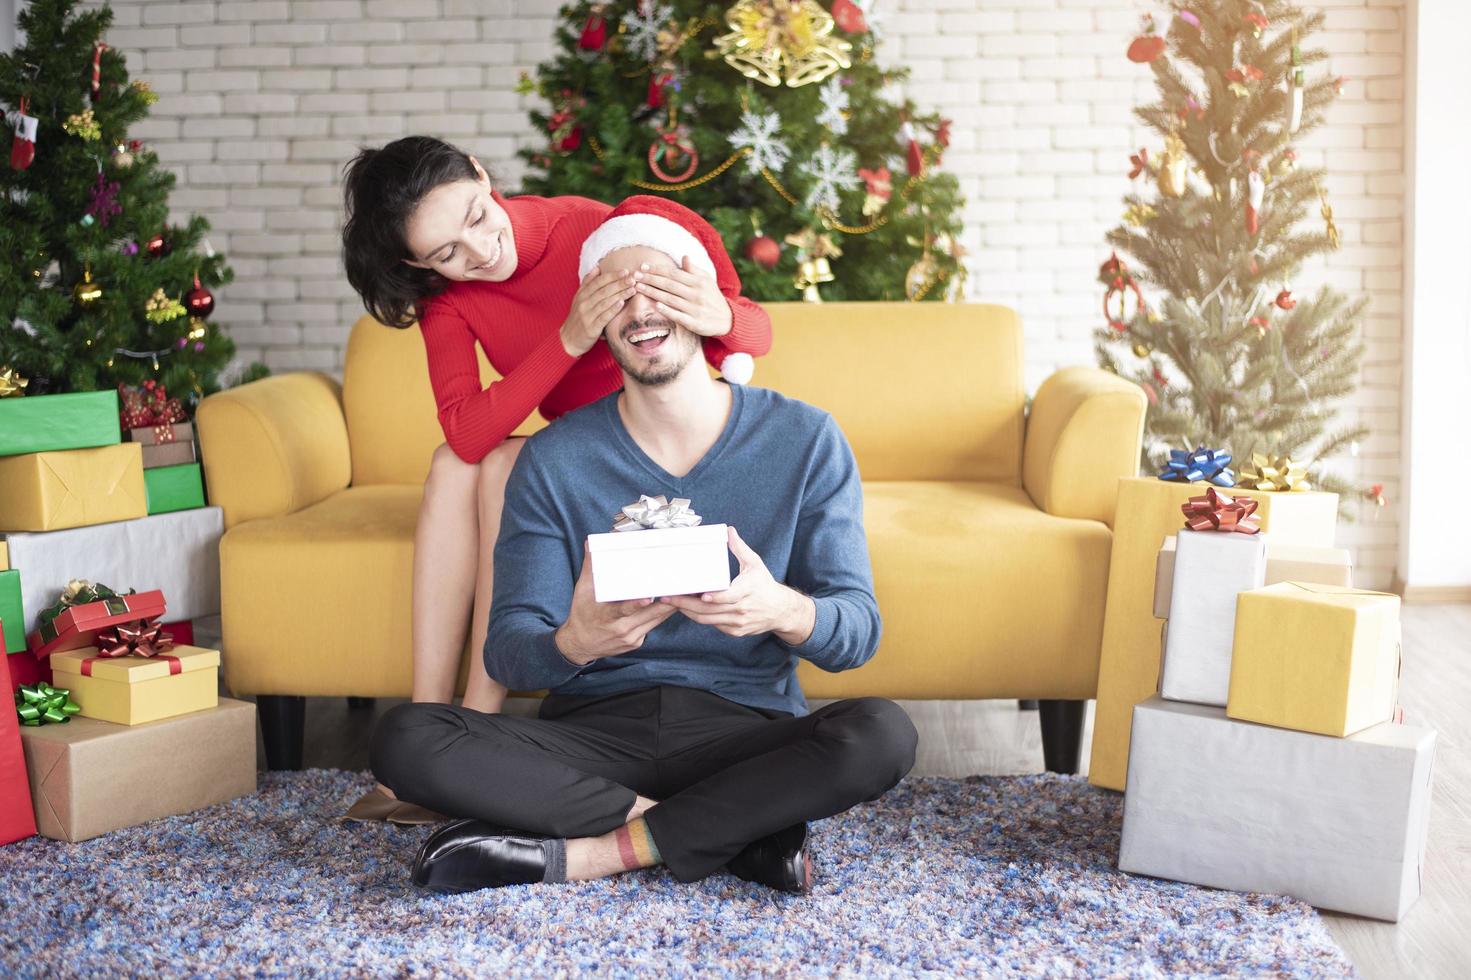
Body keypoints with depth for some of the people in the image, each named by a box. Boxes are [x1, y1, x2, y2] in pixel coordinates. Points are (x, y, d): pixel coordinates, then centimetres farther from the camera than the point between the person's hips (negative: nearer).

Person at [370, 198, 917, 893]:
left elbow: (858, 630, -2)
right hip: (594, 729, 1)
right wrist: (574, 645, -28)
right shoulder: (554, 460, 3)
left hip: (745, 727, -1)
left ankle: (576, 854, -22)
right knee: (405, 741, -25)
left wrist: (785, 611, -27)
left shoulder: (805, 442, 2)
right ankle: (740, 830, -19)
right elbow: (507, 649, -3)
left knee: (881, 734, -32)